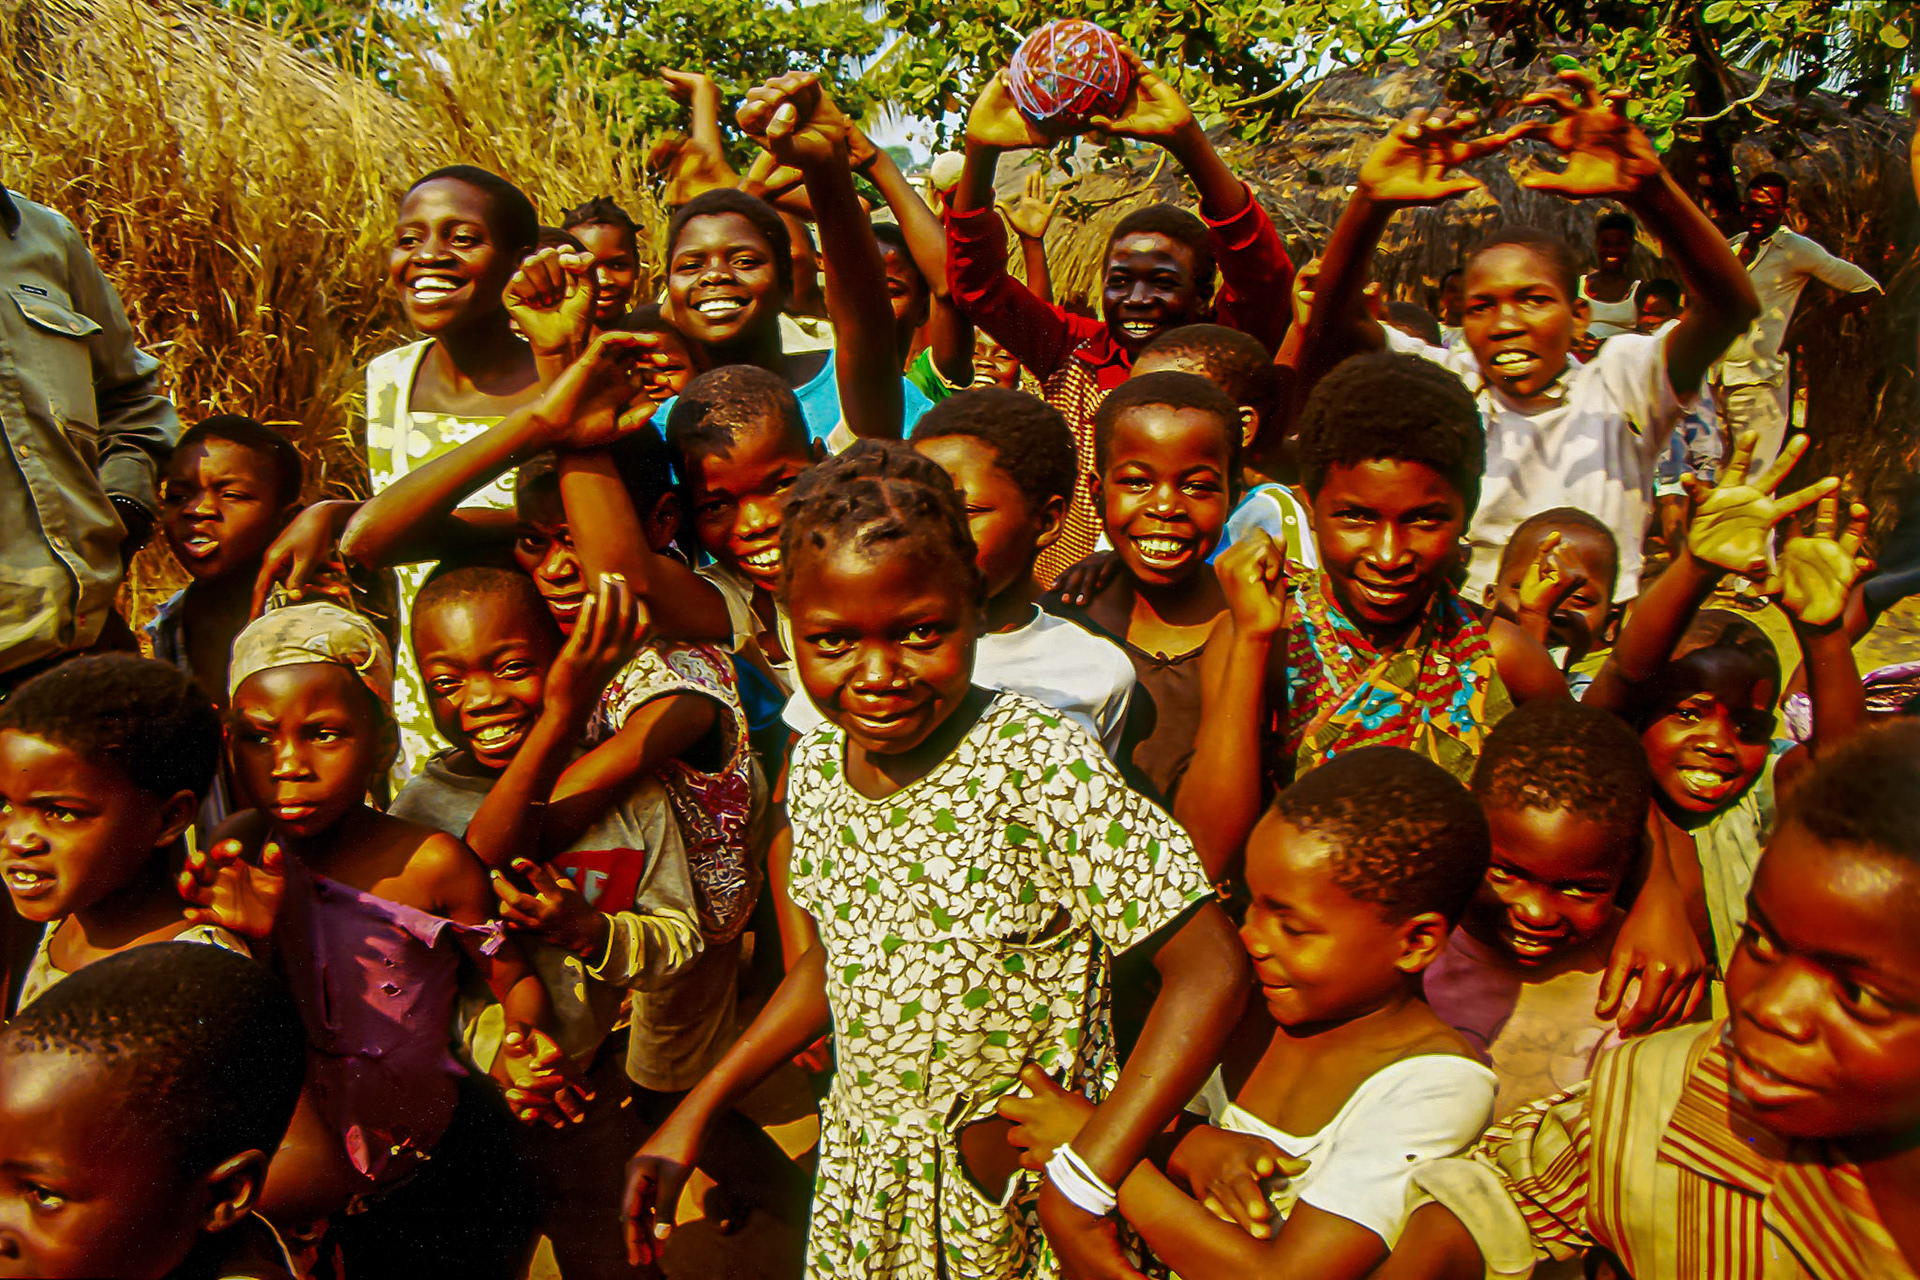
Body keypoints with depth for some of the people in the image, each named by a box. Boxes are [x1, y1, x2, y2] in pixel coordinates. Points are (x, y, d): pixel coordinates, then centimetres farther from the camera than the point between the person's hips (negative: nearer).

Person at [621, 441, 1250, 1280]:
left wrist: (1081, 1186, -29)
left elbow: (1210, 971, -28)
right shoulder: (816, 763, -6)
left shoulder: (1039, 763, -26)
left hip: (1023, 1186, -4)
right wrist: (693, 1116, 5)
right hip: (863, 1177, 5)